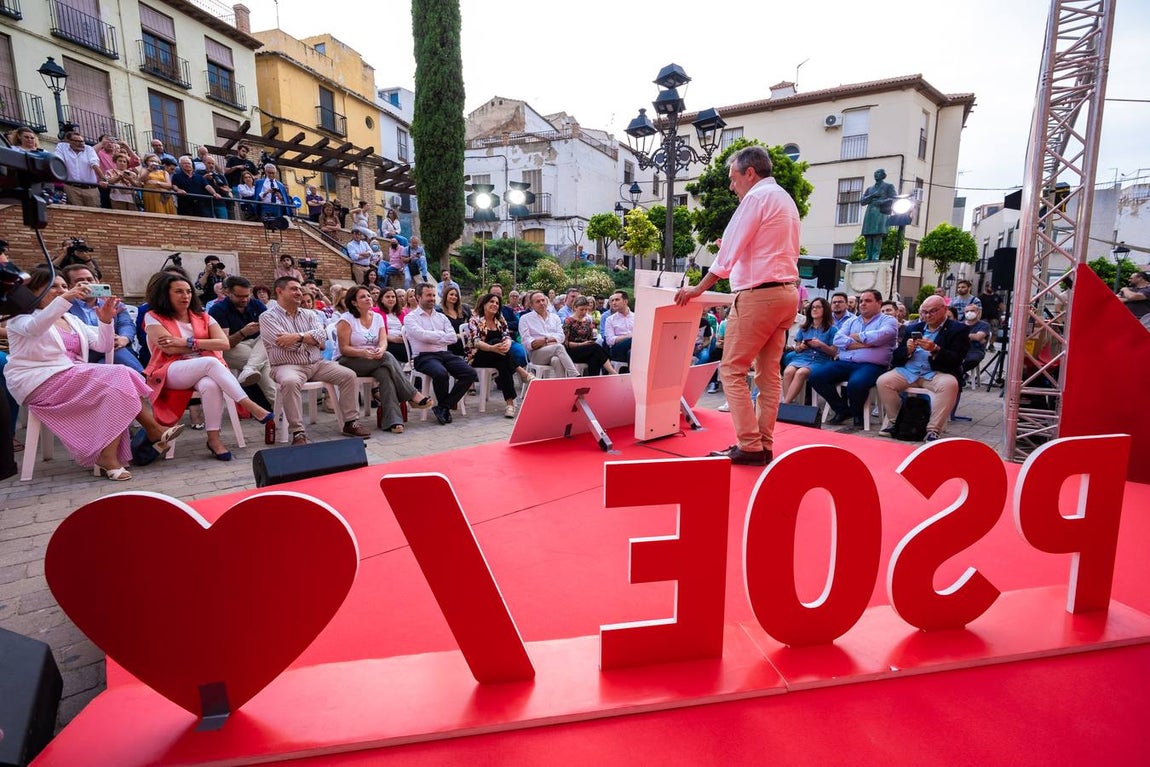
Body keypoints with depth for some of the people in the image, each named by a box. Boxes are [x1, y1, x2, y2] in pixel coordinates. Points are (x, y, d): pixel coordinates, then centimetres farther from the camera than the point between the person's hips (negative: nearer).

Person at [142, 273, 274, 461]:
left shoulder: (202, 316, 14)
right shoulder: (154, 317, 5)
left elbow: (224, 343, -2)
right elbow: (169, 348, -11)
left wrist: (188, 342, -10)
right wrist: (204, 344, -3)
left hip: (206, 371, 3)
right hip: (171, 373, -3)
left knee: (210, 385, -36)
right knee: (210, 362, -34)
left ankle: (214, 438, -33)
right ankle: (250, 407, -39)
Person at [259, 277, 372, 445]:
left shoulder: (309, 314, 16)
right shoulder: (268, 317, 1)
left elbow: (322, 336, -3)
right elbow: (284, 343, -15)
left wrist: (298, 337, -18)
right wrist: (310, 337, -3)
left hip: (317, 363, 5)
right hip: (288, 366, -5)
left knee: (349, 375, -11)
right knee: (290, 382, -38)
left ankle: (350, 423, -4)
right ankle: (298, 432, -32)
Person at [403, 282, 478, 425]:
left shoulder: (441, 317, 21)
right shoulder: (410, 318, 6)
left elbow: (453, 337, 7)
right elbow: (422, 335, -13)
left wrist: (432, 338, -4)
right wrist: (442, 335, -1)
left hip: (444, 354, 5)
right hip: (424, 356, -5)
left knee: (470, 373, -18)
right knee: (441, 373, -37)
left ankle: (443, 407, -10)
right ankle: (447, 406, -8)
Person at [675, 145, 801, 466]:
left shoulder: (757, 197, -7)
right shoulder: (786, 199, 21)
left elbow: (728, 252, -11)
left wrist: (698, 289, -5)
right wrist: (736, 252, 17)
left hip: (758, 294, -9)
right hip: (787, 292, 9)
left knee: (732, 370, -5)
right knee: (769, 373, 9)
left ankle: (750, 446, -6)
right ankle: (764, 445, 12)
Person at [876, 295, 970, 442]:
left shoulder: (958, 329, 6)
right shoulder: (913, 327, 19)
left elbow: (956, 359, -7)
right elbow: (897, 356, 14)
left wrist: (935, 350, -24)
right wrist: (907, 350, -10)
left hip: (937, 373, -3)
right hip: (909, 371, 3)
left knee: (949, 384, -35)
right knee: (883, 381, -21)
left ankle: (933, 430, -26)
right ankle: (895, 422, -6)